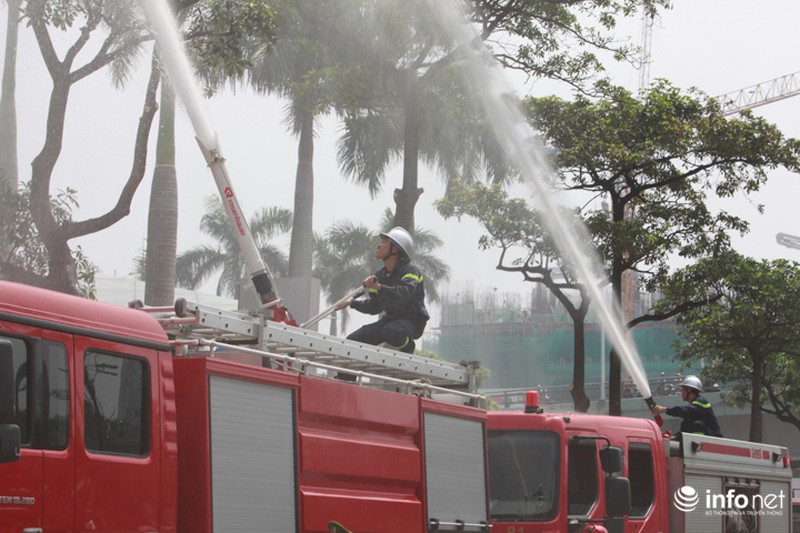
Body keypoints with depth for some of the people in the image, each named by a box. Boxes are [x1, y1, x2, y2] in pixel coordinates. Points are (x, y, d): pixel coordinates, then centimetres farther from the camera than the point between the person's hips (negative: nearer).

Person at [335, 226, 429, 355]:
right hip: (390, 319, 7)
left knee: (390, 332, -40)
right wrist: (352, 302, 4)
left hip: (413, 321, -7)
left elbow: (404, 294, -37)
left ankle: (407, 346, -6)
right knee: (352, 341, -6)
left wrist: (379, 287, -49)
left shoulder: (411, 270, -16)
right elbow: (375, 307, 16)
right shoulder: (380, 276, 7)